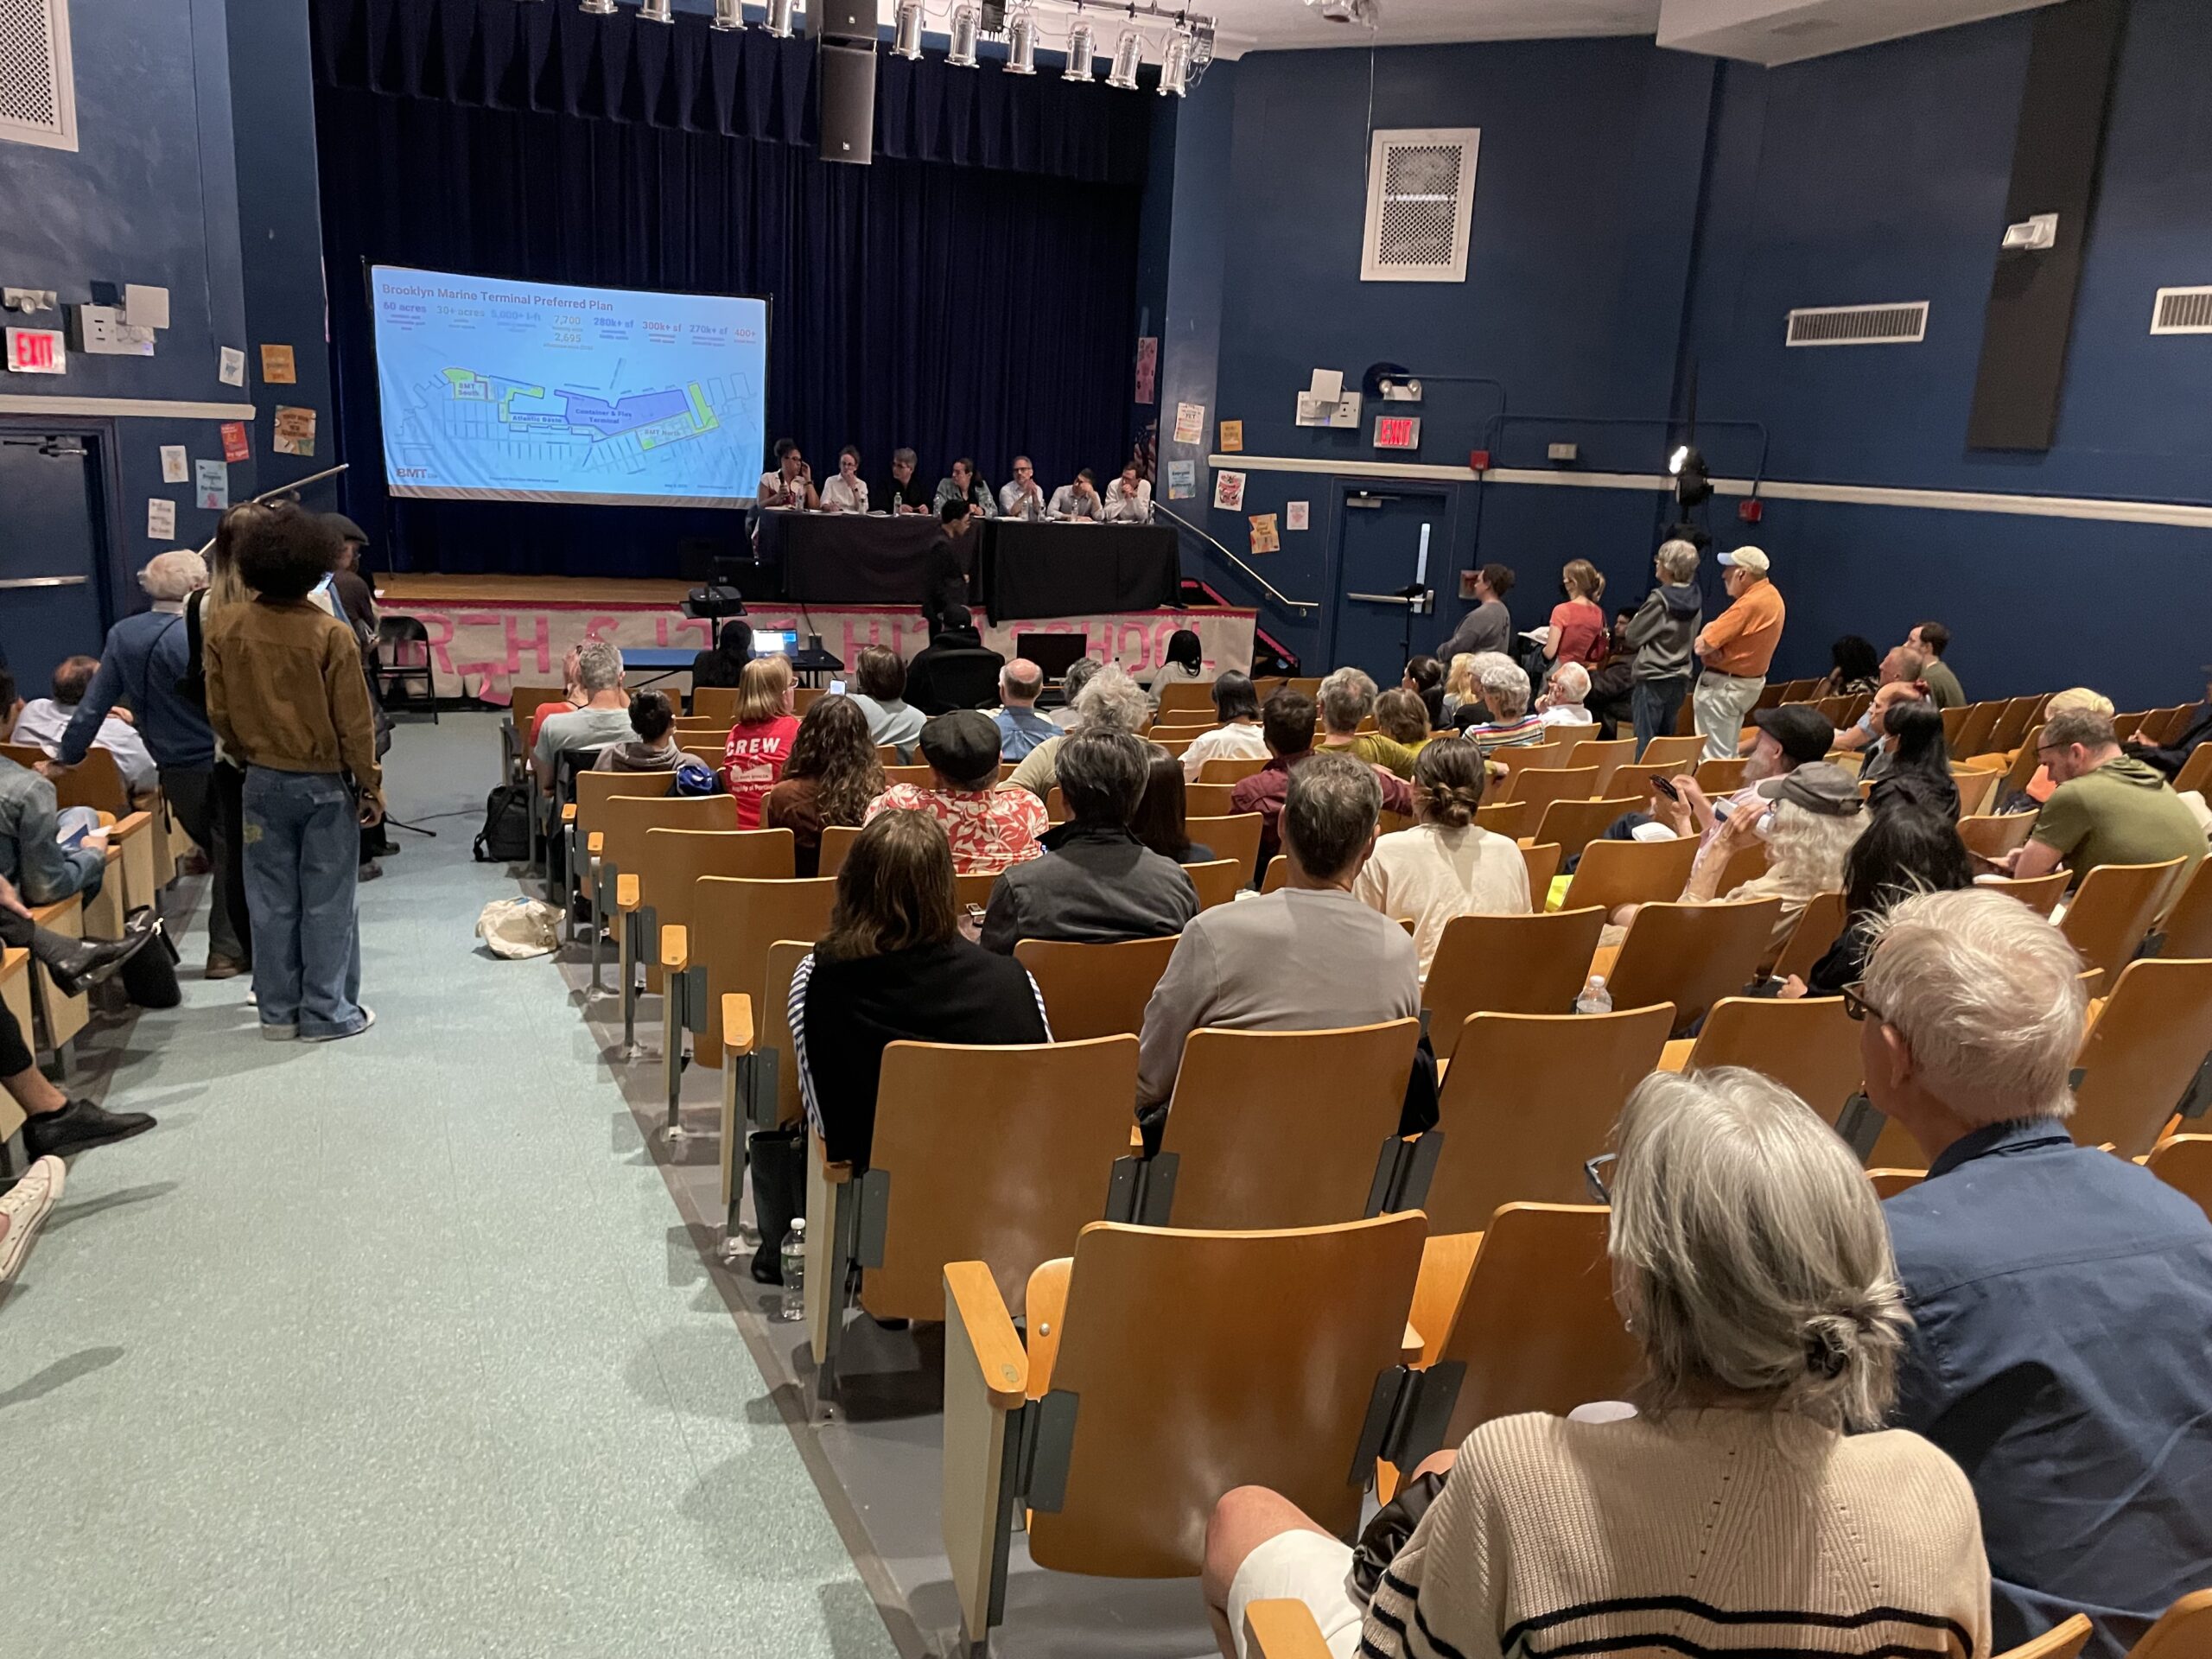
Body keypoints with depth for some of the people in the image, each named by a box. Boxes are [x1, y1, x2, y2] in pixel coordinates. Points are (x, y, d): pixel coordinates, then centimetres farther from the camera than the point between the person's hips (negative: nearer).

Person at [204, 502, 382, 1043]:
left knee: (271, 899, 12)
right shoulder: (330, 635, -17)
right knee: (327, 901, 6)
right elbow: (354, 724, -12)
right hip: (325, 782, -3)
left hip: (263, 781, 4)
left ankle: (278, 1011, 21)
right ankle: (328, 1013, 13)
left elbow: (219, 713, 2)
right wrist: (371, 786, -1)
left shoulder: (225, 627, -6)